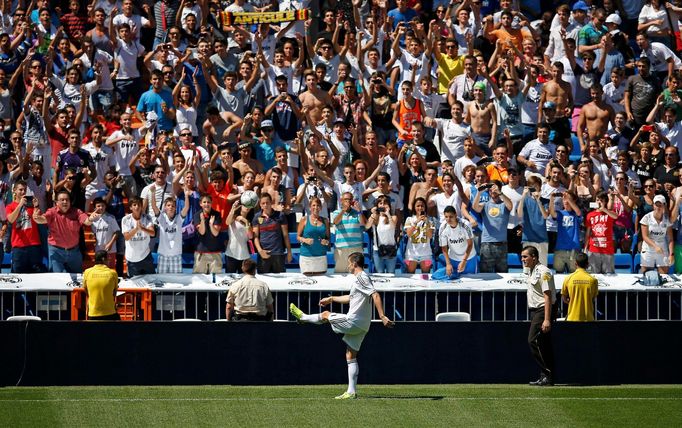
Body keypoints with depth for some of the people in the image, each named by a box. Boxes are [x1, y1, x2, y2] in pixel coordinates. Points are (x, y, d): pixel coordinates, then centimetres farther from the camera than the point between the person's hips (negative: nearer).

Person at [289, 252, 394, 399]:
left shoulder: (361, 277, -13)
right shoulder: (361, 278, 19)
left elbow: (376, 296, -24)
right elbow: (351, 298, 35)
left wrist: (382, 317, -31)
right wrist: (331, 299, 45)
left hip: (352, 322, -9)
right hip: (361, 325, 9)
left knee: (326, 315, 14)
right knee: (351, 357, 9)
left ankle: (302, 317, 40)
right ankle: (351, 392, 7)